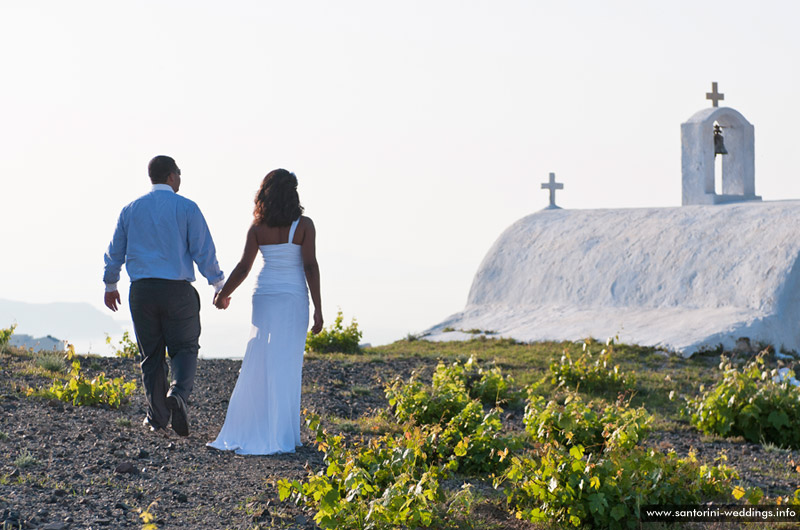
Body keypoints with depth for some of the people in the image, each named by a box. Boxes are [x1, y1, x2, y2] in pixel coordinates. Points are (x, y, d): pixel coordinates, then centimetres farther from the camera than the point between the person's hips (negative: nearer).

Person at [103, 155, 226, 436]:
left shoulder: (131, 210, 9)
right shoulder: (186, 208, -3)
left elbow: (115, 252, 16)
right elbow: (204, 250, -5)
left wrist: (110, 286, 30)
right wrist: (220, 286, 4)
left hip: (142, 290, 3)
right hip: (178, 289, -3)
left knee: (152, 355, 11)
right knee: (184, 349, 6)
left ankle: (157, 416, 9)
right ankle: (178, 392, -21)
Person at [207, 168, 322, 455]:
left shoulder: (257, 228, 0)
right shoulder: (304, 226, -6)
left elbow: (243, 267, -2)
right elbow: (310, 266, -10)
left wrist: (223, 294, 13)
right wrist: (318, 309, -7)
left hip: (264, 297, 3)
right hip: (293, 298, -3)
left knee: (257, 364, 10)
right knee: (285, 367, 0)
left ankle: (245, 431, 10)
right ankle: (278, 435, 1)